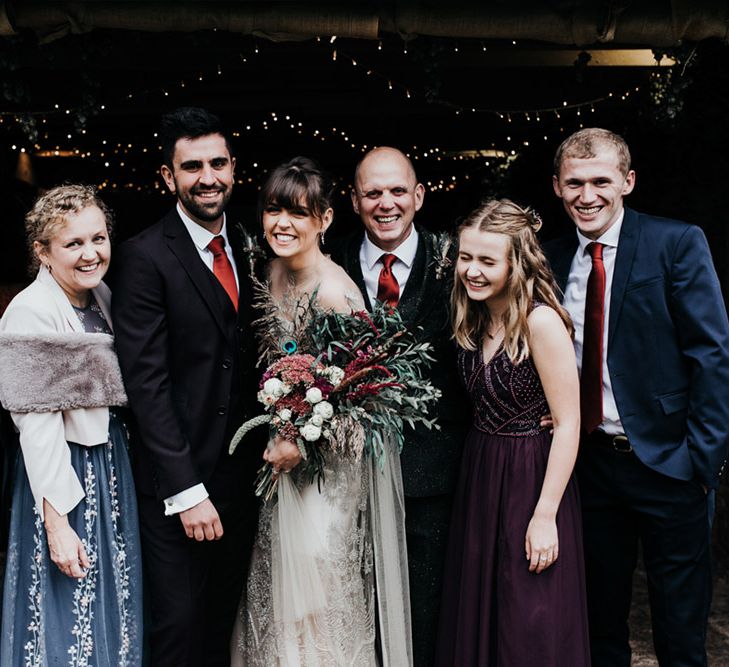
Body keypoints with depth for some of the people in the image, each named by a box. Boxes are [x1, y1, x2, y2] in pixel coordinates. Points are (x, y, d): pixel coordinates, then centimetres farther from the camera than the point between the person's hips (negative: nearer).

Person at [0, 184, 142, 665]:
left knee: (117, 599, 20)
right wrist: (57, 523, -20)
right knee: (71, 612, 6)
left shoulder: (104, 297, 3)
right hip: (63, 471, -7)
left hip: (114, 466, 7)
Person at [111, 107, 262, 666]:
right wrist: (187, 492, -18)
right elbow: (146, 382, -16)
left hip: (243, 472, 6)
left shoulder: (247, 249, 8)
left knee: (225, 620, 17)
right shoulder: (147, 257, -12)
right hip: (178, 481, -5)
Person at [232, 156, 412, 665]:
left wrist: (303, 442, -20)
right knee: (279, 579, 18)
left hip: (331, 457, -7)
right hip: (285, 446, 8)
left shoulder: (335, 291, -22)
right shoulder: (273, 272, 2)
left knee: (321, 586, 6)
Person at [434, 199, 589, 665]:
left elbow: (568, 424, -19)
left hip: (531, 480, -7)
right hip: (479, 474, 7)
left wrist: (546, 515, -19)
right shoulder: (475, 319, 2)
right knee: (476, 615, 18)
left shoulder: (541, 321, -20)